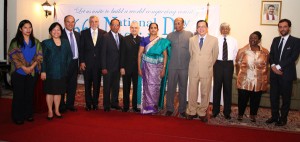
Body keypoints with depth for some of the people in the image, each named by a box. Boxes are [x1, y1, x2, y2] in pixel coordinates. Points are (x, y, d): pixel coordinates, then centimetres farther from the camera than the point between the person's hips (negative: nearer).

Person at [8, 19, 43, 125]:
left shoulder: (36, 42, 9)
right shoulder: (15, 42, 1)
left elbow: (39, 56, 3)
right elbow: (13, 56, -6)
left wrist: (32, 67, -11)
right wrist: (24, 67, -14)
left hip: (32, 72, 3)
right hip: (19, 72, -2)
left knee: (30, 94, 8)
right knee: (19, 94, 2)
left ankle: (28, 114, 18)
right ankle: (17, 117, 10)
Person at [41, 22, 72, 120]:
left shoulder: (65, 42, 7)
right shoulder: (46, 43, -1)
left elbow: (69, 56, 9)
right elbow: (42, 58, -5)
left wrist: (66, 67, 1)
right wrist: (43, 71, -12)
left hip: (61, 72, 3)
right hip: (50, 72, -3)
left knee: (58, 92, 10)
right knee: (50, 91, 5)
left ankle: (57, 110, 21)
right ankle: (50, 111, 16)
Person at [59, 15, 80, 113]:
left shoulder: (77, 35, 11)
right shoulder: (60, 34, -8)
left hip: (74, 63, 6)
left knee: (72, 85, 12)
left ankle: (70, 104, 25)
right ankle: (61, 106, 17)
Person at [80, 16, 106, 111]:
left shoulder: (103, 33, 3)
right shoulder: (84, 33, 4)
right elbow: (81, 48, 2)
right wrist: (81, 61, -5)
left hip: (98, 63, 0)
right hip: (87, 63, 0)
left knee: (97, 84, 6)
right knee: (87, 84, 7)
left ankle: (95, 103, 18)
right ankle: (88, 104, 17)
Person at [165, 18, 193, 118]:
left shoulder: (189, 34, 4)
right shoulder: (170, 35, 9)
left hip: (185, 66, -1)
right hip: (172, 66, 1)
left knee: (183, 88, 6)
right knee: (171, 88, 4)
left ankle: (182, 110, 17)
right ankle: (169, 109, 16)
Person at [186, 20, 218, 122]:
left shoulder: (214, 40, -1)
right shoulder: (192, 39, 5)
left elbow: (215, 55, 7)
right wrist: (195, 63, 13)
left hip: (206, 71, -1)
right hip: (193, 70, 2)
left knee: (205, 93, 6)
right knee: (192, 92, 8)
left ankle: (202, 112, 20)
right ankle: (191, 111, 23)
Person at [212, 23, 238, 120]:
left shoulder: (233, 41, 6)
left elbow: (235, 54, 11)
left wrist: (230, 62, 6)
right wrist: (214, 62, 1)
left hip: (229, 64, 1)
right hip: (218, 64, -1)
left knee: (228, 88, 5)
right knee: (217, 87, 4)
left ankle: (227, 112, 15)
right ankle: (215, 111, 16)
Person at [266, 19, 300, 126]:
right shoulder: (275, 40, 14)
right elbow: (271, 55, 9)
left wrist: (279, 66, -17)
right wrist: (273, 66, -10)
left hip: (287, 74, -4)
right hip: (274, 73, 5)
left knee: (285, 98, 5)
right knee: (273, 96, 9)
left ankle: (283, 118, 16)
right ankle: (274, 116, 23)